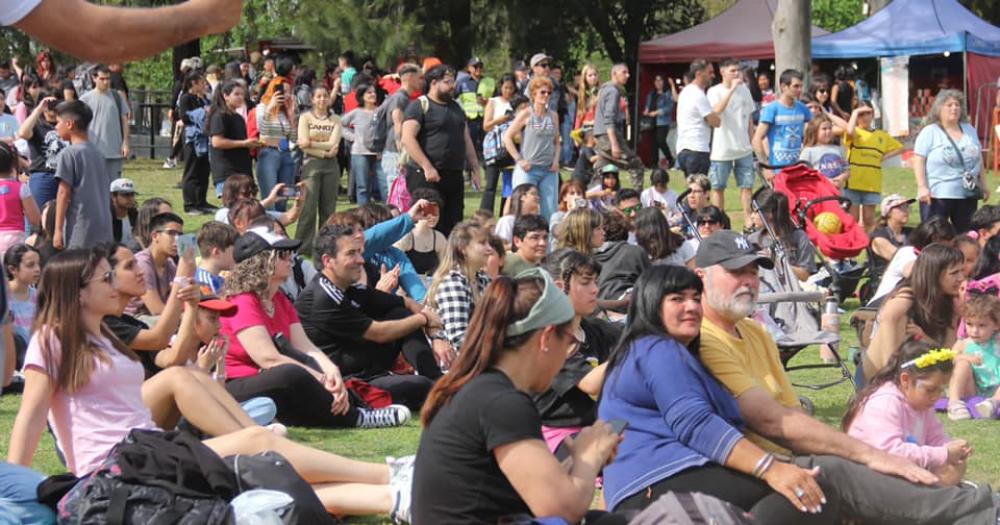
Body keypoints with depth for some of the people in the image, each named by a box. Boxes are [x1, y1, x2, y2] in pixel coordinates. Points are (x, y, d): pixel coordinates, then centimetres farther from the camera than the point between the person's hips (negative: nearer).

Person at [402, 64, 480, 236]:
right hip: (427, 177, -7)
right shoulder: (420, 106, -5)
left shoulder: (456, 107, 19)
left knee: (453, 226, 7)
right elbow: (408, 139, -15)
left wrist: (475, 169, 16)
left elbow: (466, 140, 25)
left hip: (455, 176, 8)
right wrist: (427, 167, -21)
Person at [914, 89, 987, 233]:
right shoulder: (929, 132, -2)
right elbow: (918, 161, -7)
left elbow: (978, 158, 20)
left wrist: (983, 184, 17)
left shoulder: (970, 130, 14)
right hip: (937, 195, -5)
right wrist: (922, 187, -16)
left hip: (968, 194, 5)